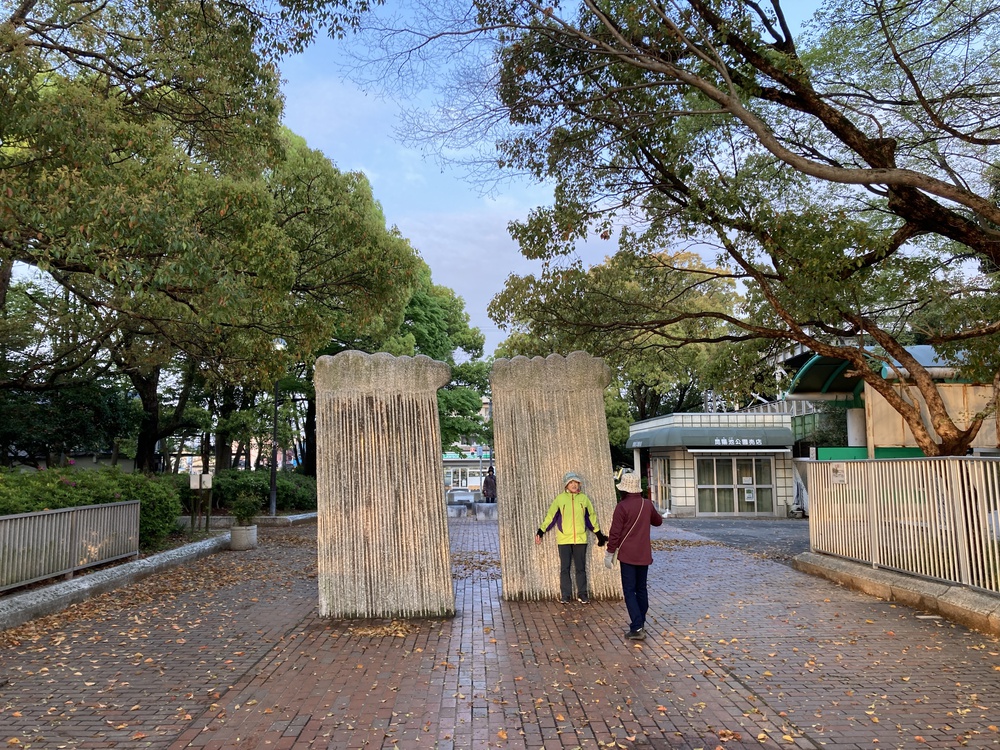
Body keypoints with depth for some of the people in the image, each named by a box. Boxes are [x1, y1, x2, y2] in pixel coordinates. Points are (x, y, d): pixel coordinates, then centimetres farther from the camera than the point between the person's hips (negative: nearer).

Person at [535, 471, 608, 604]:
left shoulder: (584, 499, 6)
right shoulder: (560, 498, 0)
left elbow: (591, 517, 14)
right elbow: (551, 516, 1)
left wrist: (599, 534, 16)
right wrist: (541, 531, -6)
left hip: (580, 539, 1)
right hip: (564, 539, -1)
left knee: (581, 568, 7)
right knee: (565, 568, 3)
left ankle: (582, 593, 17)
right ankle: (566, 595, 11)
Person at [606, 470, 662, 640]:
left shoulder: (622, 506, -15)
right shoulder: (647, 504, 3)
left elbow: (615, 532, -14)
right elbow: (658, 521, 21)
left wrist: (610, 552, -5)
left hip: (627, 555, -6)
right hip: (644, 555, 6)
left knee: (629, 591, -3)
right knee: (641, 589, 16)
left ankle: (637, 628, -10)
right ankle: (640, 623, 25)